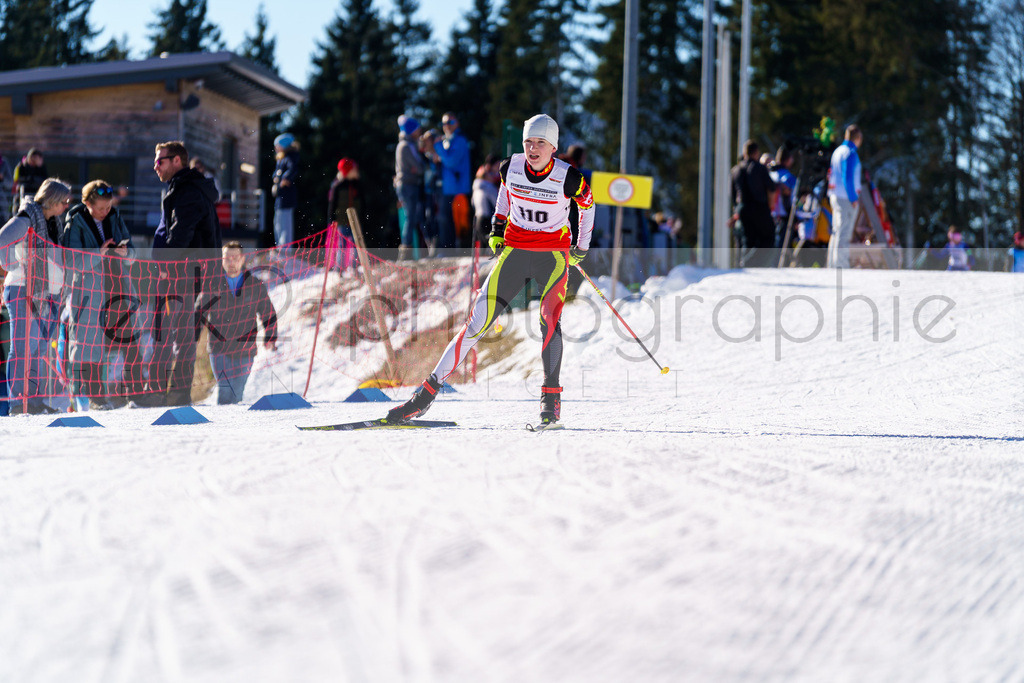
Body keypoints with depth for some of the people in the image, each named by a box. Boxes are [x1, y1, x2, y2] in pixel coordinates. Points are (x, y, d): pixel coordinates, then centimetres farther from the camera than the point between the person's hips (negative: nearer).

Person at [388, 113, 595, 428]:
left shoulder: (568, 178, -15)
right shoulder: (511, 167, -7)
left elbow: (588, 204, 6)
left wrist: (582, 248, 12)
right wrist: (497, 230, 15)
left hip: (553, 255, -2)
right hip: (514, 249, 2)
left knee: (550, 320, -23)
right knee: (479, 320, -4)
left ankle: (551, 399, -16)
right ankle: (429, 391, -1)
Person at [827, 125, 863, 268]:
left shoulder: (837, 151, 14)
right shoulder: (850, 153, -13)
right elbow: (848, 178, -19)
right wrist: (853, 199, -16)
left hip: (835, 196, 9)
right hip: (846, 198, -9)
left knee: (836, 232, 13)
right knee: (844, 235, -10)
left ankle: (832, 265, 15)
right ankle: (841, 266, -13)